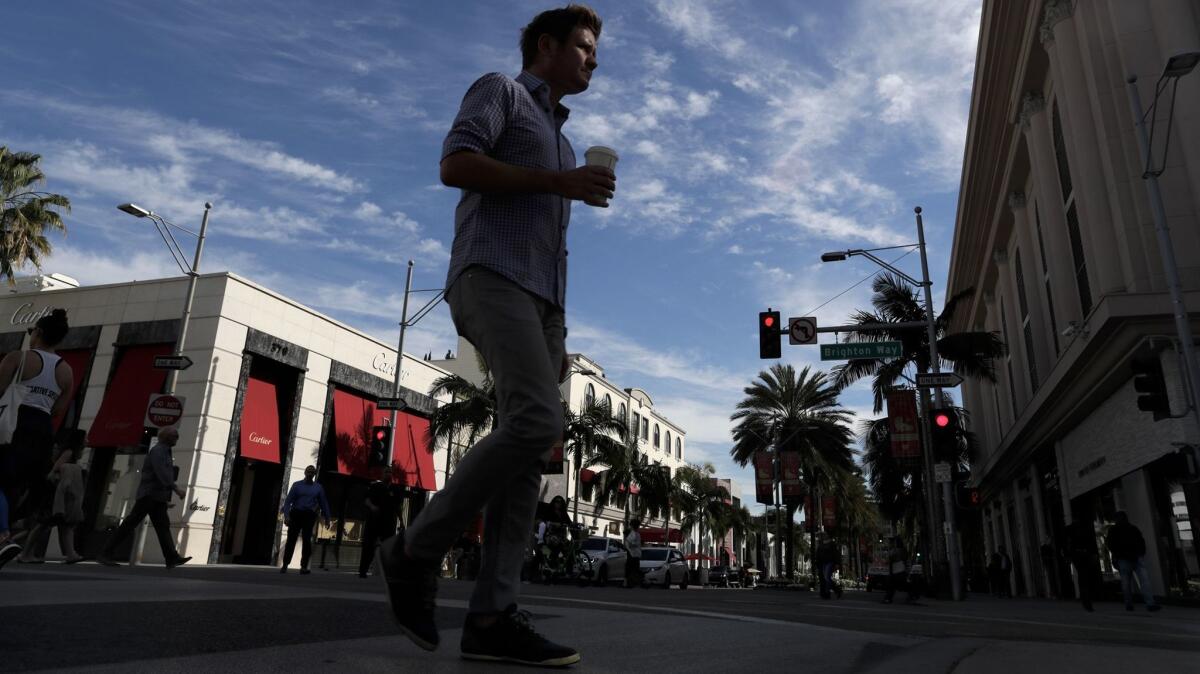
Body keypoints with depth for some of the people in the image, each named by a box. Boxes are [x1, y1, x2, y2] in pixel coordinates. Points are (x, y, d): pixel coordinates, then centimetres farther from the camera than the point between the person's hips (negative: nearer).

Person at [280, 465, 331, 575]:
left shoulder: (318, 487, 10)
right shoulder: (297, 485, 5)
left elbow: (324, 503, 13)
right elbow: (288, 501, -2)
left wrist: (327, 519, 9)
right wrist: (286, 516, -14)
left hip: (309, 516, 1)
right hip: (296, 514, -1)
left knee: (306, 540, -4)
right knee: (291, 539, -2)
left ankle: (304, 567, 0)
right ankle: (285, 565, 6)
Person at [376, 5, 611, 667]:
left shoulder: (559, 141, 34)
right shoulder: (499, 90, 13)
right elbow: (455, 165, -7)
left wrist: (557, 336, 18)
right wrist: (559, 182, -7)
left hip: (539, 297, 8)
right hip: (491, 277, -8)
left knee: (528, 451, -7)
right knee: (536, 424, -26)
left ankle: (491, 617, -10)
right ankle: (416, 551, -11)